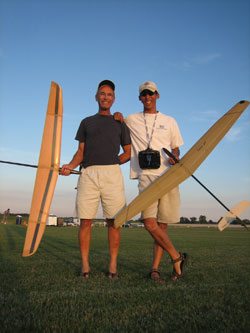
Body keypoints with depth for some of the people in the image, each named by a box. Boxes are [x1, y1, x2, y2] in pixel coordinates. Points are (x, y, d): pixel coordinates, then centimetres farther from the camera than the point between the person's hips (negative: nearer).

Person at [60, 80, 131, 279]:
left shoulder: (119, 123, 17)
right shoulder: (86, 122, 20)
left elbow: (128, 153, 15)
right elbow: (80, 152, 13)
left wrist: (110, 164, 2)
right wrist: (70, 166, -6)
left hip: (112, 174, -1)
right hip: (88, 175, 1)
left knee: (113, 221, -2)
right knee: (85, 221, -1)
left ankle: (113, 265, 8)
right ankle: (85, 265, 10)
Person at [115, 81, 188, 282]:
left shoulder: (169, 122, 17)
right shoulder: (131, 120, 17)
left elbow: (176, 149, 19)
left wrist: (175, 158, -4)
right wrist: (118, 115, 11)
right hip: (146, 177, 0)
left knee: (162, 224, 0)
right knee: (149, 223, -16)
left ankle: (155, 268, 10)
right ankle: (177, 257, 1)